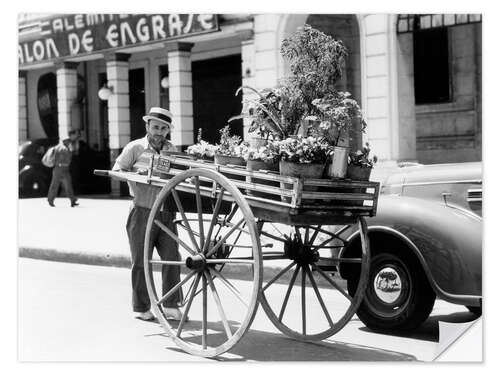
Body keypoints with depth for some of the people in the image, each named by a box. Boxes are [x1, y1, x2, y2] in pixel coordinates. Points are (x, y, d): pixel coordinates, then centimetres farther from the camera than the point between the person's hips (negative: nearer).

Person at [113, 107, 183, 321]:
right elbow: (116, 170, -1)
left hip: (166, 213, 3)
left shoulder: (171, 150, 11)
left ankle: (171, 305, 10)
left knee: (171, 258, -1)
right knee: (141, 262, 4)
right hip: (142, 212, -3)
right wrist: (138, 175, -15)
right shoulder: (135, 148, 0)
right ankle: (141, 308, 16)